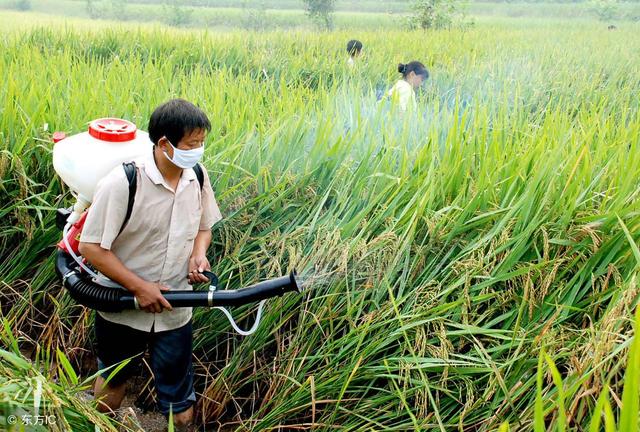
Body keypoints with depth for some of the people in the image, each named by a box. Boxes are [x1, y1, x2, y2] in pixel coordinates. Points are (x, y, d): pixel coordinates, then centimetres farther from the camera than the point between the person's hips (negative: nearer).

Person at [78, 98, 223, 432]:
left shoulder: (198, 177, -7)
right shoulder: (123, 182, -23)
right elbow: (90, 247, -18)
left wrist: (199, 253, -12)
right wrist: (139, 286, -21)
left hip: (175, 312, 3)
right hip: (123, 312, -2)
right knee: (112, 383, 26)